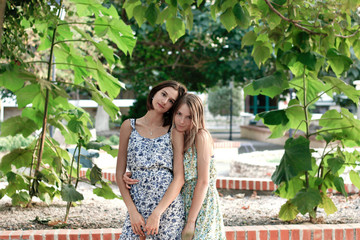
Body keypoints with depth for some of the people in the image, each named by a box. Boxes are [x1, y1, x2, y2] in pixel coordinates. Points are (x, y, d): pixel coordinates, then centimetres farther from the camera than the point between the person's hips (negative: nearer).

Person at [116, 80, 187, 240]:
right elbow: (120, 174, 5)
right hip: (137, 207, 1)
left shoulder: (174, 132, 2)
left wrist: (157, 213, -14)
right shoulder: (129, 126, 7)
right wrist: (132, 211, -6)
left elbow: (179, 178, -5)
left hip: (169, 207, -1)